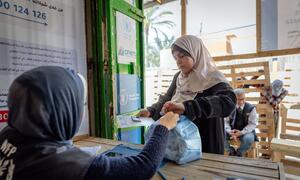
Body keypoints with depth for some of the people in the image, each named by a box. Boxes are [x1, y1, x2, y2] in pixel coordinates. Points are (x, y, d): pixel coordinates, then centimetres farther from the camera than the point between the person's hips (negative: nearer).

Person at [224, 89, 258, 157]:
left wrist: (241, 132, -24)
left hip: (245, 132, -1)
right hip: (232, 131, 1)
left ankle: (239, 153, -2)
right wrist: (230, 131, -24)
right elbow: (225, 121, -3)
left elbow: (253, 123, -9)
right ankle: (231, 151, 1)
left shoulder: (251, 108, -7)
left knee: (249, 138, -36)